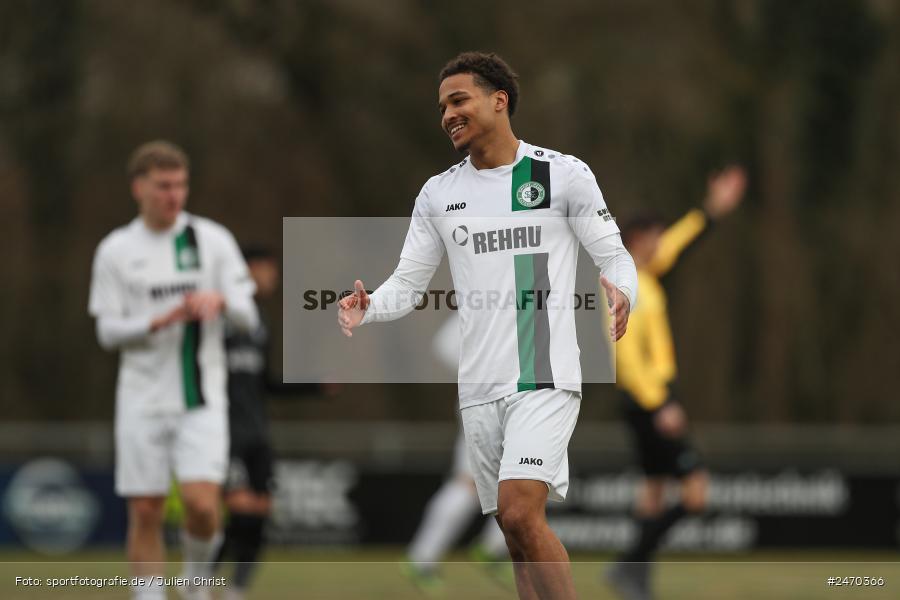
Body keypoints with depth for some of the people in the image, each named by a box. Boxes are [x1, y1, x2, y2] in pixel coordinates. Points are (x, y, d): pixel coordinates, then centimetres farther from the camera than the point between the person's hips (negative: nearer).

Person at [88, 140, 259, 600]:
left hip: (202, 399, -1)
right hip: (142, 401, 1)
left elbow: (247, 317, 4)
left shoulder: (213, 240, 5)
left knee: (201, 504, -16)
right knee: (145, 513, 0)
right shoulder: (115, 251, 5)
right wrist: (158, 322, -16)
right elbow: (107, 331, 1)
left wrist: (220, 300, -19)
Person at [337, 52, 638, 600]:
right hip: (479, 385, 5)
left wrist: (620, 294, -22)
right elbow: (409, 284, 13)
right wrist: (367, 307, -8)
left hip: (545, 377, -5)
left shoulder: (564, 174, -1)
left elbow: (616, 258, 1)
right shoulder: (438, 194, 11)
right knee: (516, 531, 6)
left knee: (520, 512, -21)